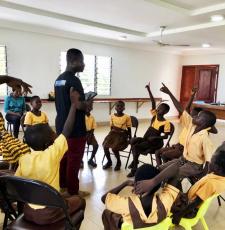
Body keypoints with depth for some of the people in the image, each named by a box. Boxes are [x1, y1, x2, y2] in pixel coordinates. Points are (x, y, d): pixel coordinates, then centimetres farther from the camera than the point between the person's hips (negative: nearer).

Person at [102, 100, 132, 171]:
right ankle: (109, 161, 10)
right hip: (113, 133, 4)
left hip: (122, 134, -4)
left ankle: (118, 162, 6)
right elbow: (111, 127, 13)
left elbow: (129, 129, 0)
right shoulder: (112, 116, 4)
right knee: (105, 146, -17)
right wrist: (111, 134, 3)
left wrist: (130, 139, -1)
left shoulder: (127, 117, -6)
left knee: (114, 148, -24)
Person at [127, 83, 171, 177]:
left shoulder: (166, 123, -13)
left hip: (155, 142, -6)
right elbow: (153, 102, -4)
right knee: (133, 140, -20)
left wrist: (154, 137, -25)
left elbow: (165, 136, -14)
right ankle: (135, 160, -1)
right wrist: (149, 90, -8)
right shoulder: (155, 115, 1)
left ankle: (134, 169, -11)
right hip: (146, 138, 6)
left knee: (136, 147, -24)